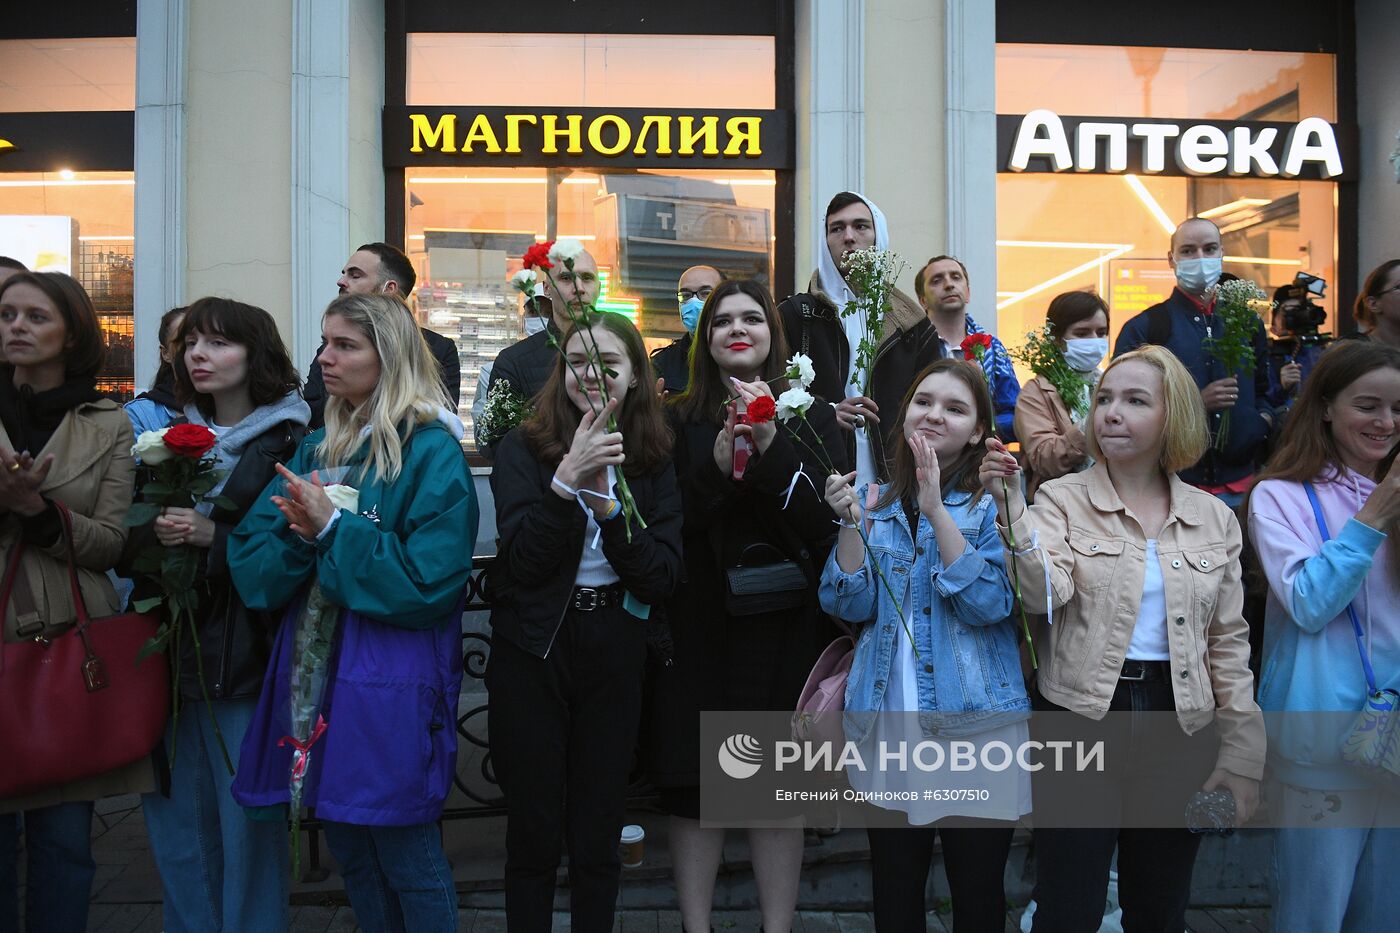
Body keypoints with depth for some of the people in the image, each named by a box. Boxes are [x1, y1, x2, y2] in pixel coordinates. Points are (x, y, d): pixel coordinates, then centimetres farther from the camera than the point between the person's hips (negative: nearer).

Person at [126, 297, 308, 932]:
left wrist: (215, 539, -21)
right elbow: (126, 539, 13)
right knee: (175, 819, 15)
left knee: (246, 824, 2)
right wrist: (154, 533, -7)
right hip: (171, 650, 6)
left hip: (245, 657, -5)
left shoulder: (292, 443, -7)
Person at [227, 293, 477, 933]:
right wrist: (298, 535, -15)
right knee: (349, 850, 18)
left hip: (391, 682, -7)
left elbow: (429, 579, -18)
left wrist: (333, 530, -18)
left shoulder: (431, 452, -10)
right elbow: (251, 566, 5)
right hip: (314, 670, 7)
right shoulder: (317, 450, 11)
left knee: (407, 860, 4)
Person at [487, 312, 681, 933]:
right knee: (533, 834, 9)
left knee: (598, 836, 12)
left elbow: (662, 578, -6)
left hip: (613, 659, 2)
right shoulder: (524, 449, -4)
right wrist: (568, 478, -26)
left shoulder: (653, 463, 2)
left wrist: (608, 503, -18)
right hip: (532, 654, -2)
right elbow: (524, 560, -15)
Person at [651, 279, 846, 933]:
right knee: (692, 786, 3)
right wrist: (718, 466, -17)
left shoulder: (809, 417, 6)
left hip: (784, 626, 0)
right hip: (697, 627, 0)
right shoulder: (678, 421, 6)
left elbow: (827, 521, -6)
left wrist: (772, 447, -18)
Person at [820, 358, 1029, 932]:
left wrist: (937, 510, -22)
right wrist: (851, 523, -14)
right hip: (886, 721, 3)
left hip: (977, 723, -3)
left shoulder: (995, 503, -3)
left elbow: (989, 604, -17)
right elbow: (852, 606, -1)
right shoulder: (877, 502, 7)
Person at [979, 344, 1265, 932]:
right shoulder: (1063, 499, -3)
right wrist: (1010, 507, -34)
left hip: (1179, 725, 3)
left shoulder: (1214, 518, 6)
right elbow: (1045, 592, -20)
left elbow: (1229, 642, 8)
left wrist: (1241, 756, 5)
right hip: (1079, 715, -3)